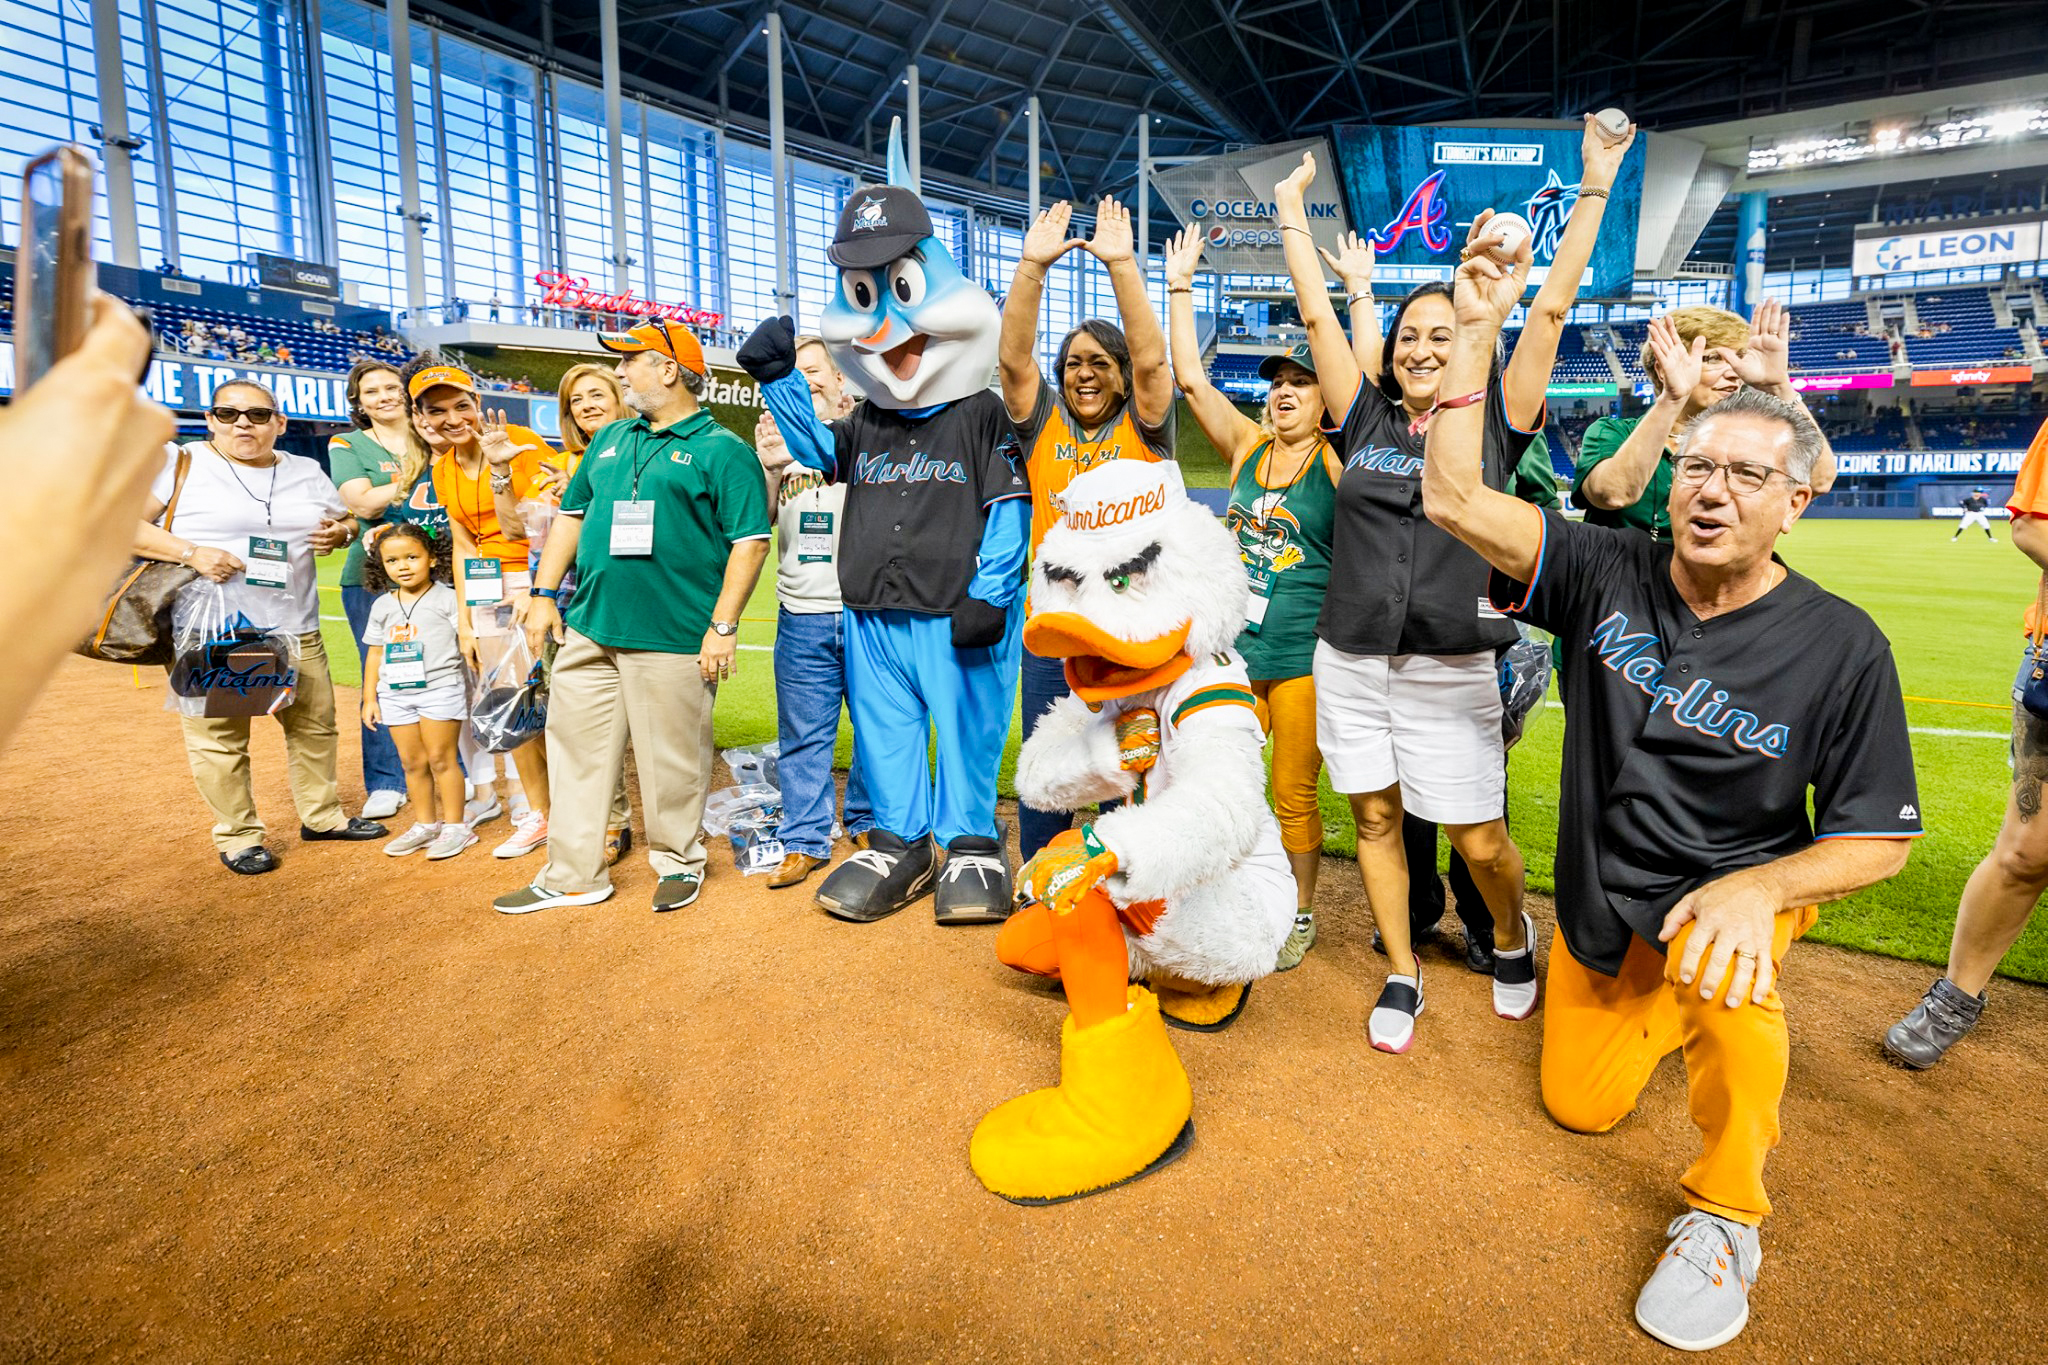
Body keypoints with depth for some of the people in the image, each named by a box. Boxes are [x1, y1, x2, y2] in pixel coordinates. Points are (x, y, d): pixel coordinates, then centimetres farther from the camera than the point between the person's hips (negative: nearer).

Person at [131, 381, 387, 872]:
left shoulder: (306, 472, 12)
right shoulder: (181, 463, -1)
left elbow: (346, 520, 24)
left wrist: (338, 533, 0)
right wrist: (191, 552, -19)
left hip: (295, 629, 4)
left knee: (314, 725, 10)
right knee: (219, 737, -1)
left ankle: (321, 816, 27)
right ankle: (238, 836, 13)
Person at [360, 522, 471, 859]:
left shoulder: (446, 598, -3)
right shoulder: (382, 606, 11)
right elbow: (375, 654, 15)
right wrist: (369, 698, 12)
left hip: (439, 689, -5)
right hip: (395, 693, 5)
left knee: (440, 758, -2)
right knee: (412, 761, 11)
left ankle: (455, 825, 7)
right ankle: (425, 824, 23)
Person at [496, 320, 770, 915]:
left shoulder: (723, 451, -3)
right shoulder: (610, 439, 17)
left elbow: (749, 541, -9)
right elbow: (571, 515, 22)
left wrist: (723, 626, -15)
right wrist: (544, 594, 13)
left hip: (674, 639, -6)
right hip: (588, 627, 7)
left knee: (673, 761, 3)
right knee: (576, 751, 9)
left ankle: (678, 861, 24)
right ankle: (572, 875, 20)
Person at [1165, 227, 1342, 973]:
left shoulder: (1337, 457, -3)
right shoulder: (1247, 446, 8)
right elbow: (1190, 377, 5)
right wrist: (1180, 285, 5)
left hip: (1305, 655, -4)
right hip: (1236, 647, 4)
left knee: (1293, 795, 5)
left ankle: (1300, 914, 25)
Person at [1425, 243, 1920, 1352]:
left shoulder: (1840, 647, -17)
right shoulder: (1609, 576, -12)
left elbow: (1878, 839, -12)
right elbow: (1453, 497, -22)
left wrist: (1759, 888, -32)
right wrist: (1477, 332, -28)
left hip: (1738, 889, -3)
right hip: (1601, 903, 3)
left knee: (1716, 960, -40)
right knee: (1581, 1107, 13)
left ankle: (1723, 1216, -13)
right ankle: (1671, 1007, 46)